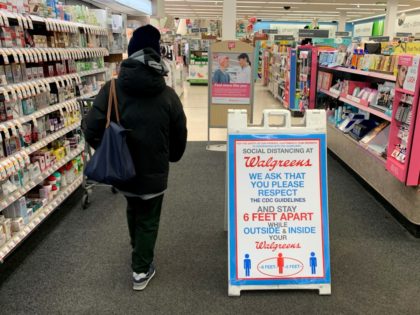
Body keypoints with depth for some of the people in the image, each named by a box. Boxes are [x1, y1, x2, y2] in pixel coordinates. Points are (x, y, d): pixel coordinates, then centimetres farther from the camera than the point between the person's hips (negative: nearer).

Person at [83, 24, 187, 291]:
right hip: (154, 171, -2)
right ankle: (141, 270, 24)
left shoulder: (111, 90, -12)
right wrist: (171, 157, 18)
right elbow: (180, 137, -2)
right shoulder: (168, 95, -11)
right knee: (148, 220, 16)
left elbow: (92, 130, -14)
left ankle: (138, 250, 52)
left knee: (133, 209, 29)